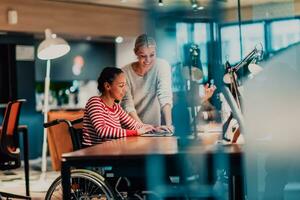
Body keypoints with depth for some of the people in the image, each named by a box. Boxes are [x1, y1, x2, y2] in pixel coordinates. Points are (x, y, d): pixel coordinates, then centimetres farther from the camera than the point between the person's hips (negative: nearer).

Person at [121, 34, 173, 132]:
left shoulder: (162, 65, -8)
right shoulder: (125, 72, -6)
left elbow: (165, 97, -19)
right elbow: (127, 105, -10)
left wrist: (168, 124, -31)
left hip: (156, 127, -1)